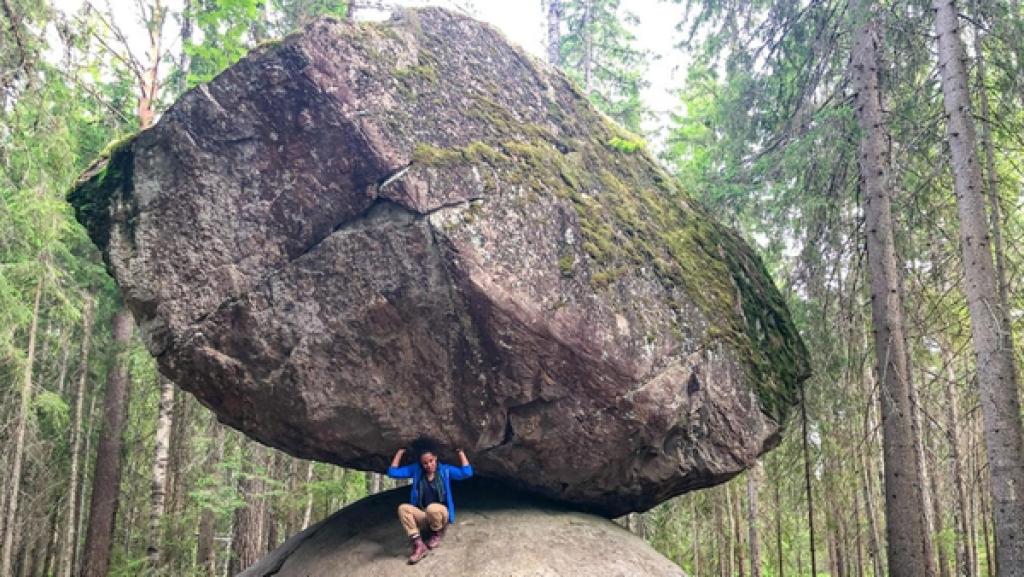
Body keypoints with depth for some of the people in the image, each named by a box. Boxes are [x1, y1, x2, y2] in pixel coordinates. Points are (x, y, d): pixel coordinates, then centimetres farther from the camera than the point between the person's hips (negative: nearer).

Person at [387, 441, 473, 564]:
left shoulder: (445, 469, -5)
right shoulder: (416, 470, 1)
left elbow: (467, 473, -19)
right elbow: (392, 472, -2)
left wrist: (460, 451, -15)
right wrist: (400, 451, -3)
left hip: (441, 514, -3)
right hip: (423, 516, 3)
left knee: (432, 508, -39)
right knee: (403, 508, -26)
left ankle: (437, 534, -5)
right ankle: (419, 545, -32)